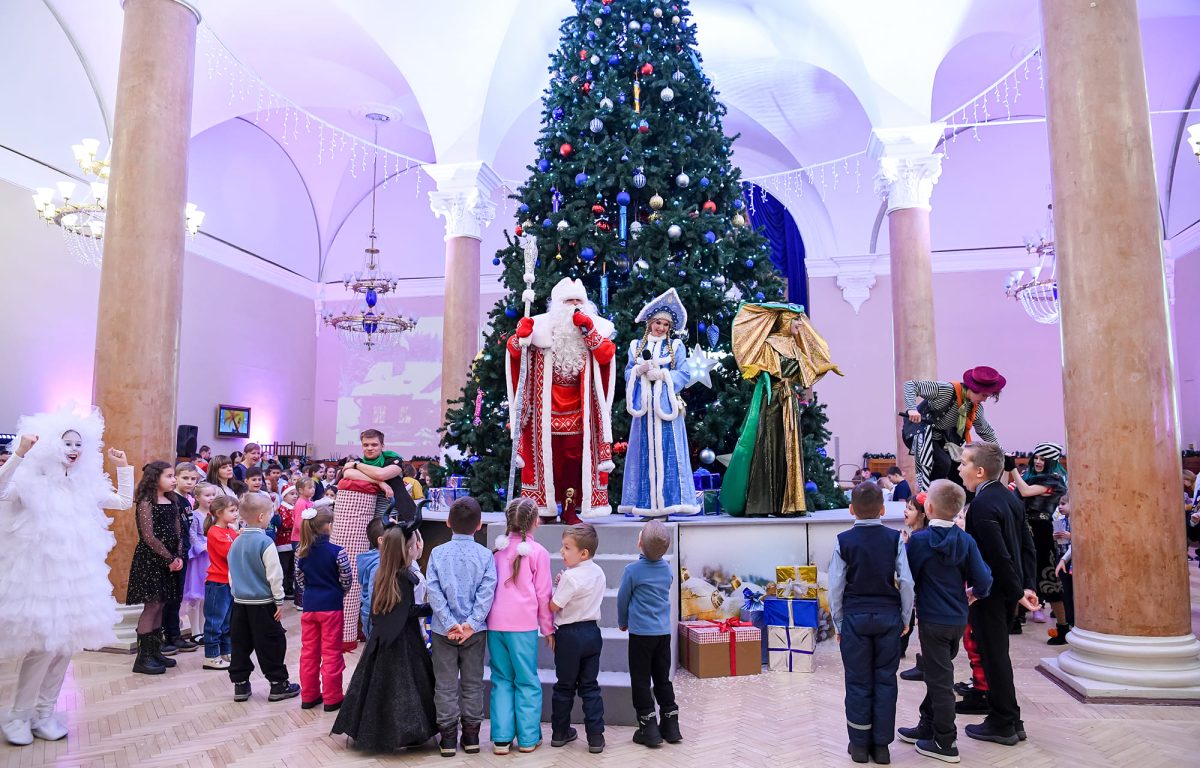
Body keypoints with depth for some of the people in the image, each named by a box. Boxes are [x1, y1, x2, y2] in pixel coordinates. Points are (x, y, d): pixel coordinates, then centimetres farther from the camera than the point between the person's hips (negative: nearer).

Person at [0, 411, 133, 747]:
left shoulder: (85, 486, 8)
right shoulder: (31, 483, -8)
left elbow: (125, 502, 16)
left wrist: (124, 467, 9)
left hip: (77, 576, 5)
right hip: (38, 575, -5)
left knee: (65, 644, 9)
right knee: (41, 646, -6)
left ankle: (44, 713, 22)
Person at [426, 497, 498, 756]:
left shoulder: (438, 553, -5)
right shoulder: (485, 555, -7)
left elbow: (433, 591, -11)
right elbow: (487, 592, -14)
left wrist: (449, 623, -12)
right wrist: (471, 623, -14)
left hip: (444, 629, 0)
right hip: (475, 630, 0)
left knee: (445, 684, 10)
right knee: (472, 683, 13)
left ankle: (448, 737, 15)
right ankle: (471, 735, 19)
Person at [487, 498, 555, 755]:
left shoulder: (498, 549, 9)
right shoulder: (538, 552, -3)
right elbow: (543, 595, -1)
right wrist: (548, 629, 9)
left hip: (495, 622, 4)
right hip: (523, 624, -4)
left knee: (501, 680, 11)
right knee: (527, 681, 7)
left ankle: (501, 738, 11)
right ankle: (528, 738, 10)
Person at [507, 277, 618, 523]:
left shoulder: (596, 329, 5)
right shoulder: (543, 326, 0)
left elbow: (606, 355, -9)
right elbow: (514, 350, -3)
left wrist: (589, 330, -16)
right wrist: (521, 336, -24)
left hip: (578, 410, 1)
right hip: (547, 408, -1)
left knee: (575, 456, 1)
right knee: (548, 455, 1)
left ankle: (570, 509, 8)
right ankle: (544, 507, 9)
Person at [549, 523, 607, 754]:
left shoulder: (570, 576, -21)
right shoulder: (598, 572, 3)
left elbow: (554, 606, -16)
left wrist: (556, 586, 0)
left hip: (569, 635, -6)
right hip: (592, 632, 6)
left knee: (565, 686, 11)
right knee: (590, 686, 11)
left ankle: (560, 732, 24)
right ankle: (596, 737, 8)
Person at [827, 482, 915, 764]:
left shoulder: (844, 541, -7)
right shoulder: (894, 539, -4)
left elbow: (835, 586, -6)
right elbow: (906, 582, -5)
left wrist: (839, 623, 6)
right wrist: (906, 618, 8)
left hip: (855, 617, -1)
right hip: (888, 615, 1)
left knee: (858, 681, 8)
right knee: (885, 680, 10)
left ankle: (860, 744, 17)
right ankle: (881, 745, 17)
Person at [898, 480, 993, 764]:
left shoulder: (918, 540, -16)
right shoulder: (966, 541, -4)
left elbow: (907, 578, -10)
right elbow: (984, 580, -5)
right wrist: (974, 593, 16)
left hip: (933, 620, -5)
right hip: (958, 619, 5)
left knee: (939, 679, 4)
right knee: (938, 674, 19)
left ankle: (945, 743, 13)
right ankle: (927, 727, 32)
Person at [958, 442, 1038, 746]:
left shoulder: (982, 505, -23)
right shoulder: (1008, 496, 6)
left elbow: (999, 555, -24)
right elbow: (1026, 545, 8)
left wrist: (1017, 592, -14)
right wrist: (1027, 585, 8)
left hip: (989, 592, -9)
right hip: (1006, 592, 9)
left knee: (993, 656, 4)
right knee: (997, 653, 19)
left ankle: (1002, 725, 17)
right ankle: (1010, 720, 29)